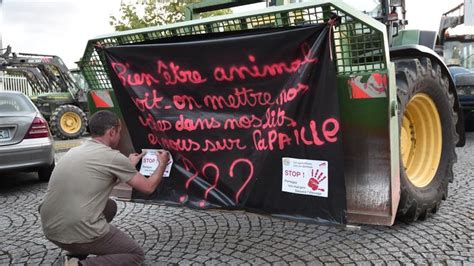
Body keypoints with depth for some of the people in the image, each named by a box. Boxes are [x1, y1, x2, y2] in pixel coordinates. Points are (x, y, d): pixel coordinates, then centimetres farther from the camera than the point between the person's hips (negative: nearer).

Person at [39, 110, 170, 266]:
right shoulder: (113, 157, -7)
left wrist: (129, 165, 40)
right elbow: (148, 188, 3)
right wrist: (162, 164, 21)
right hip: (80, 233, -8)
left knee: (110, 206, 30)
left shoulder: (74, 151, 14)